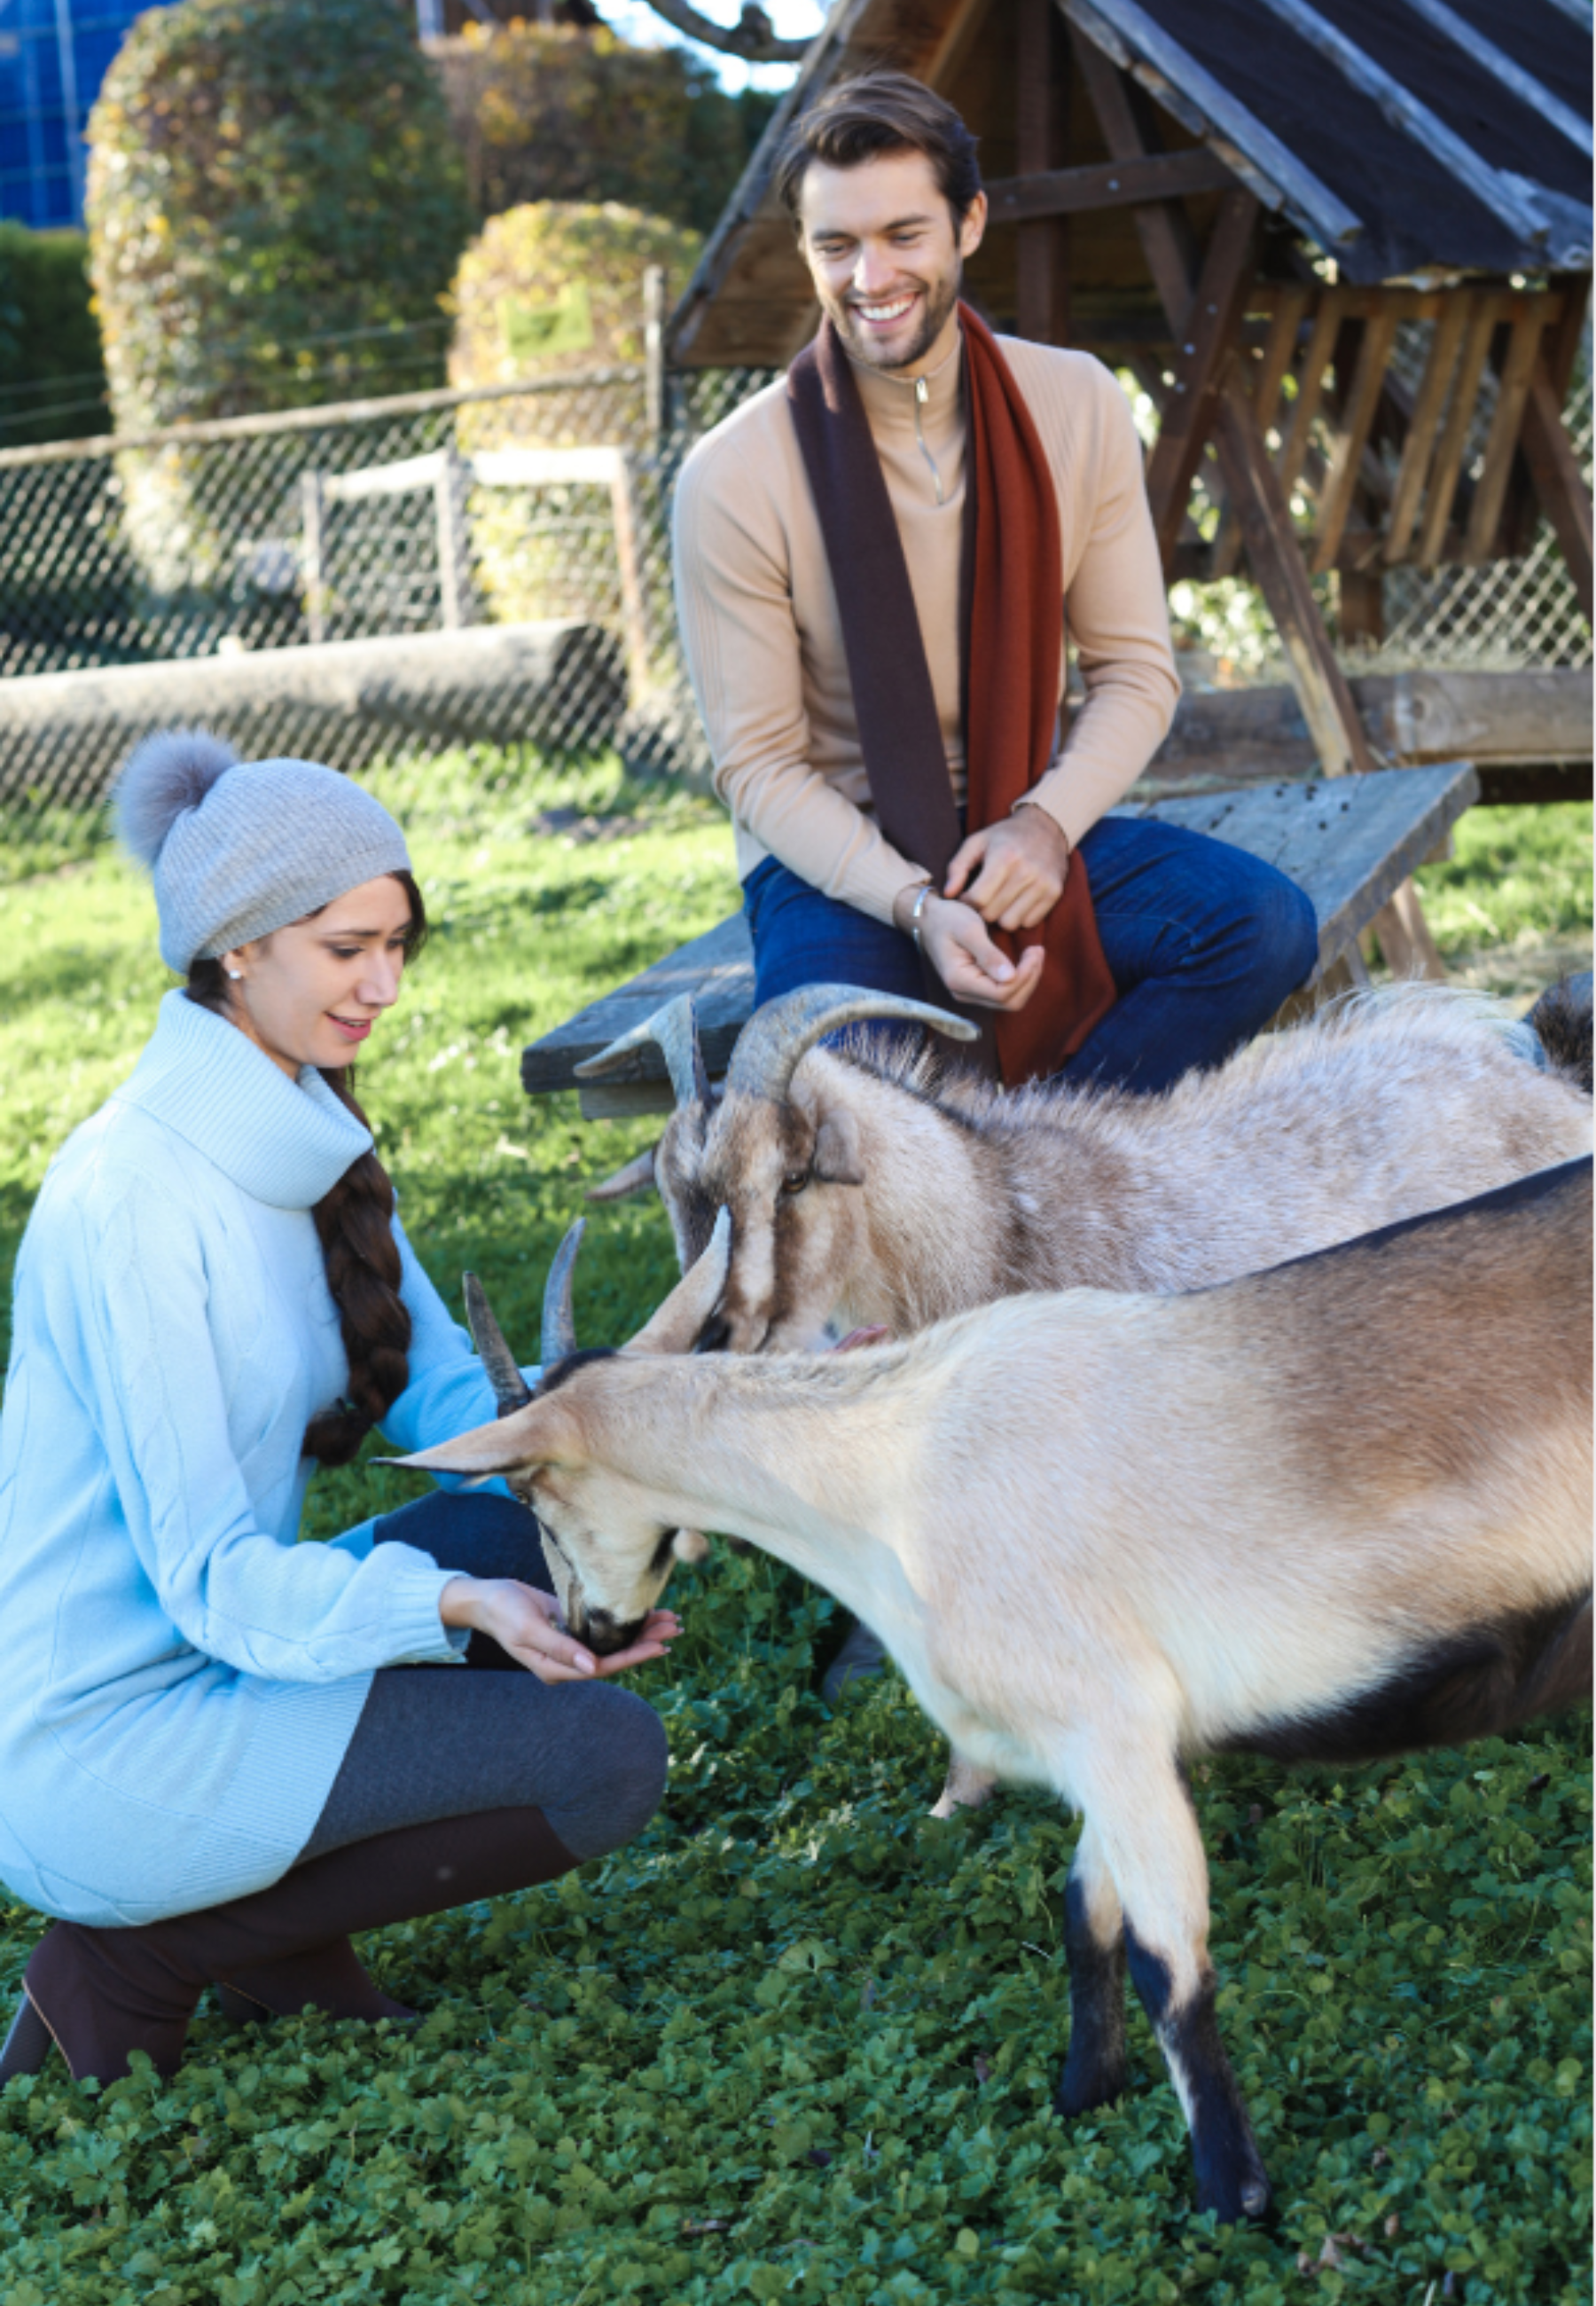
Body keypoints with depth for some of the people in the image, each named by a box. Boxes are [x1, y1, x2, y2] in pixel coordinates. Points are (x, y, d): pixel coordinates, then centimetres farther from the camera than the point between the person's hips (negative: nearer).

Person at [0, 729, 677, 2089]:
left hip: (216, 1653, 9)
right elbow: (210, 1578, -24)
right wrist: (453, 1605, -37)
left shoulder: (313, 1137, 7)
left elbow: (445, 1389, 4)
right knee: (605, 1756, -14)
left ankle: (284, 1941, 6)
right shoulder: (135, 1190, -22)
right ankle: (133, 1968, -4)